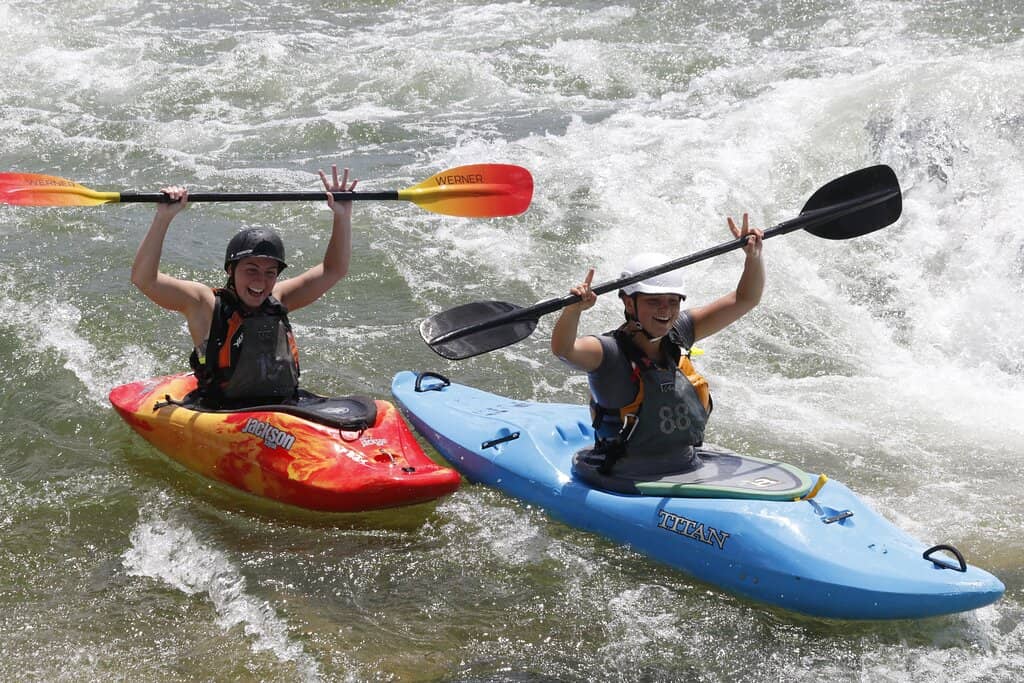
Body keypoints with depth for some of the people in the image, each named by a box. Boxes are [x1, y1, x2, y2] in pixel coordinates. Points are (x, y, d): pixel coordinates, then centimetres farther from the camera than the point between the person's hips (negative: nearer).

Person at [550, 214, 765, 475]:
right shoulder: (609, 352, -12)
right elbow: (563, 349, -33)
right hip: (628, 488, -6)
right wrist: (573, 308, -50)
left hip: (690, 472, 6)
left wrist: (753, 255, -3)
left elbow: (744, 300, 12)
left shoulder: (678, 334, 7)